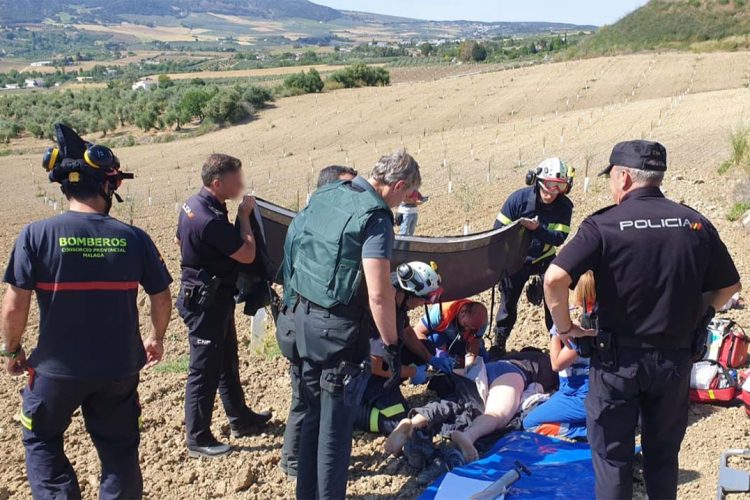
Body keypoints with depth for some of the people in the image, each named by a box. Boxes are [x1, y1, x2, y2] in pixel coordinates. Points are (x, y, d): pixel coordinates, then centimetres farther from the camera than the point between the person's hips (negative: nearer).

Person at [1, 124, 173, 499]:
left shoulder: (36, 235, -13)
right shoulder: (134, 238, -7)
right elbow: (162, 299, 2)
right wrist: (156, 338, 20)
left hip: (57, 369, -1)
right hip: (119, 368, 1)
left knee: (41, 440, 24)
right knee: (119, 450, 19)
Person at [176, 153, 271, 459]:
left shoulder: (193, 204, 4)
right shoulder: (210, 219, -29)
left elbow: (180, 239, 20)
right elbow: (248, 254, -24)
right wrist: (244, 215, -13)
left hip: (213, 299, 11)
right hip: (207, 302, -11)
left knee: (227, 361, 22)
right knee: (205, 370, 1)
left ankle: (240, 419, 37)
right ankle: (198, 439, 13)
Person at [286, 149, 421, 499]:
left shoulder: (325, 195, 6)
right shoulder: (375, 217, -17)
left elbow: (295, 245, 16)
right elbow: (379, 295, -22)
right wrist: (392, 347, -12)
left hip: (305, 315, 8)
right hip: (339, 328, -8)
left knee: (313, 414, 20)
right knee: (336, 425, 5)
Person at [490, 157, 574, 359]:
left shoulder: (565, 206, -17)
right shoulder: (519, 198, -21)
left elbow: (559, 238, -26)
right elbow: (499, 230, -15)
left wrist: (537, 229, -43)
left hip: (544, 259, 1)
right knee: (508, 300, 6)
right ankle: (498, 342, 23)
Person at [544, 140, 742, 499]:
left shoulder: (603, 225, -13)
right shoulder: (696, 224, 0)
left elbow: (554, 279, -23)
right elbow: (729, 286, 8)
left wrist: (565, 327, -9)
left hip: (618, 358, -4)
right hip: (676, 358, 4)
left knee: (612, 455, 11)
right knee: (663, 452, 22)